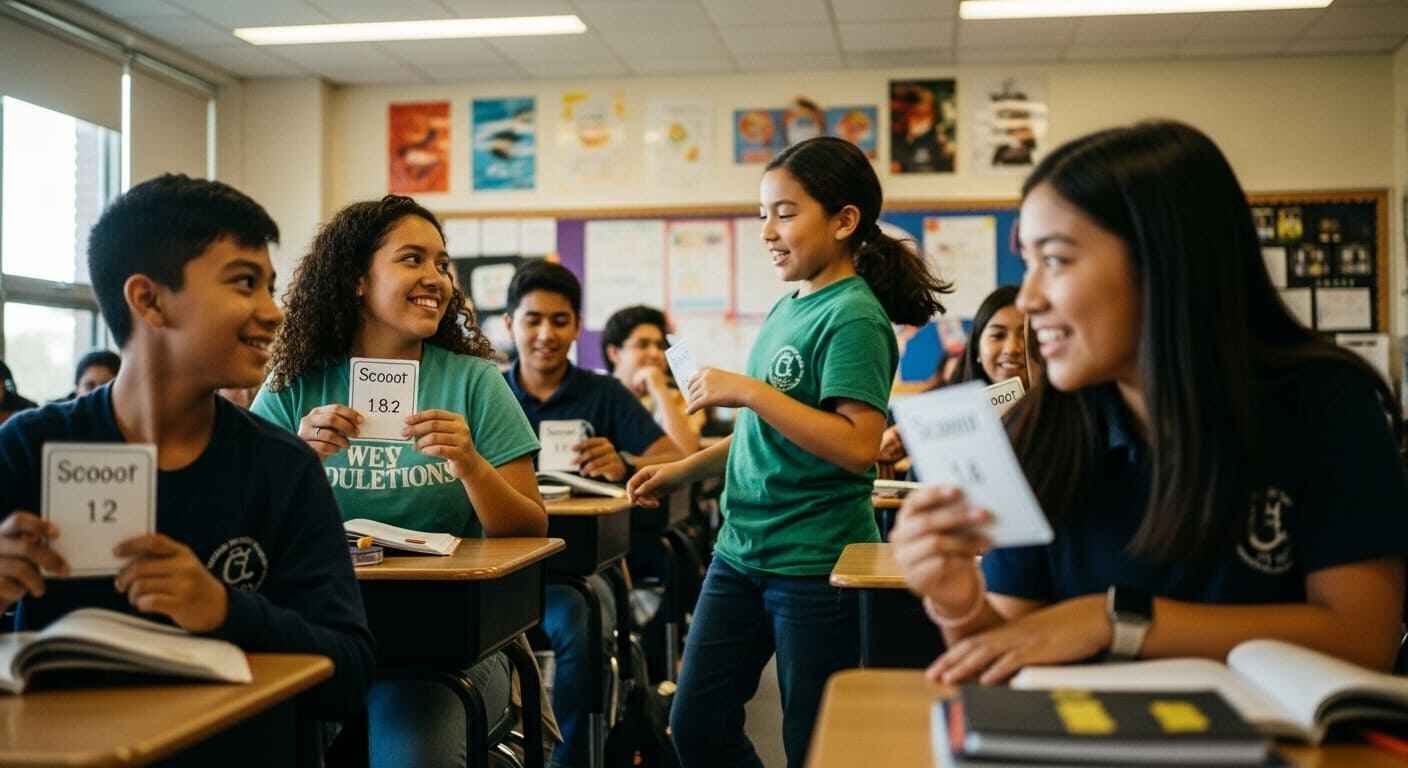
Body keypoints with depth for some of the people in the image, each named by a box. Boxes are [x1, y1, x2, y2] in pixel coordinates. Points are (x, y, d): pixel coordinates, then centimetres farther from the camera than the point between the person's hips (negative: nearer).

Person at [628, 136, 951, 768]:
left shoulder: (852, 318, -14)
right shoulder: (786, 310, 10)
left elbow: (857, 446, -25)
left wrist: (750, 391, -23)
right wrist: (682, 472, 17)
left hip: (816, 565, -8)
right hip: (740, 550, 8)